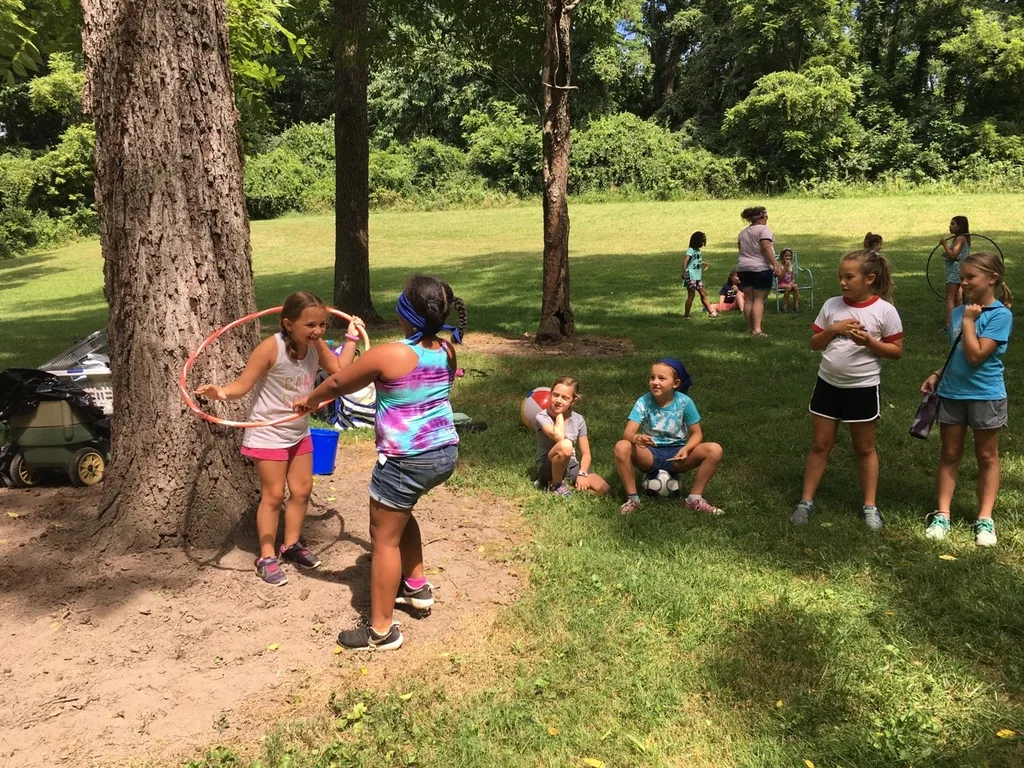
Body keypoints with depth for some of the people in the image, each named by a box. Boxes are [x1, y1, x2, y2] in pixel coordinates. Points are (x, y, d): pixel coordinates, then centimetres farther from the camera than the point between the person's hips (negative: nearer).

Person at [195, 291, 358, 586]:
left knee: (302, 489, 14)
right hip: (267, 434, -6)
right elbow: (243, 385, -25)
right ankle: (266, 557, 17)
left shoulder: (316, 346, -8)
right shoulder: (271, 348, -27)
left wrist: (351, 338, -4)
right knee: (273, 495, 2)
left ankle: (292, 544, 33)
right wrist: (221, 392, -44)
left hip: (299, 432, 7)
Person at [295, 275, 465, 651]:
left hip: (406, 461, -7)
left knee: (384, 537, 9)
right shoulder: (446, 352, 0)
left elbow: (337, 384, -3)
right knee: (397, 511, 31)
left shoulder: (387, 355, -19)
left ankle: (381, 630, 19)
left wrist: (309, 400, 17)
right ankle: (417, 587, 39)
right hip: (446, 453, 8)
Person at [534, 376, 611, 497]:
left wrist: (582, 474, -17)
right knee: (565, 445, -37)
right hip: (549, 469, -4)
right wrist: (559, 414, -17)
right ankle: (556, 484, -12)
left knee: (603, 489, -18)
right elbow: (559, 436, -33)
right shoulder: (542, 417, -13)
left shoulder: (578, 420, 1)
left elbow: (586, 454, 1)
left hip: (572, 466, 5)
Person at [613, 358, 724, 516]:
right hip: (650, 455, -1)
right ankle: (632, 499, -16)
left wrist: (686, 449, -26)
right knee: (622, 447, -31)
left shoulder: (685, 402, -10)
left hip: (676, 455, 1)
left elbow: (696, 434, -4)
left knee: (715, 450, -23)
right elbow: (627, 433, -20)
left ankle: (695, 499, -10)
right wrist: (636, 438, -46)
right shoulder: (644, 402, -12)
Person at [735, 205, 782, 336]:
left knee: (748, 299, 8)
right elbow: (766, 248, -19)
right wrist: (775, 265, -20)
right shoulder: (763, 229, -8)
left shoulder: (742, 233, 15)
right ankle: (757, 329, -15)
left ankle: (750, 328, 10)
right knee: (759, 300, -8)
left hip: (743, 269, 7)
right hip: (761, 269, -7)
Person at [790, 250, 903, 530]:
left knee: (864, 448, 12)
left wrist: (869, 341, -21)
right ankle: (806, 501, 17)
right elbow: (814, 343, 4)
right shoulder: (832, 305, -1)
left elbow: (897, 351, -5)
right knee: (820, 445, 9)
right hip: (828, 384, 3)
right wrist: (833, 329, -14)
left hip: (863, 388, -2)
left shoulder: (885, 310, -9)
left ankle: (870, 505, 24)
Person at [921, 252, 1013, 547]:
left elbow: (976, 356, -23)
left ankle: (985, 520, 17)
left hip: (985, 395, -5)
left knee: (987, 457, 9)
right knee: (949, 455, 10)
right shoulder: (959, 312, 4)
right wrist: (938, 375, 2)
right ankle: (942, 515, 17)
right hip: (951, 393, 6)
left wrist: (969, 321, -17)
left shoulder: (1000, 315, -15)